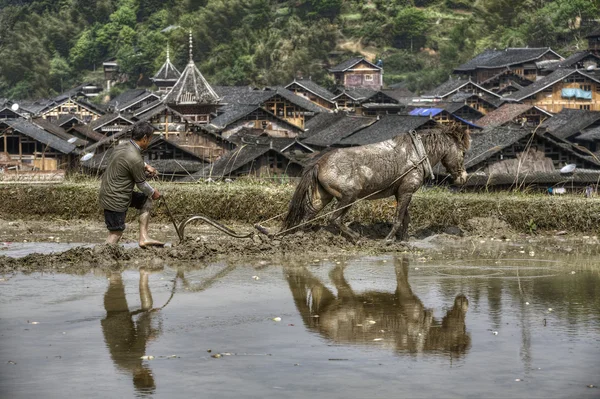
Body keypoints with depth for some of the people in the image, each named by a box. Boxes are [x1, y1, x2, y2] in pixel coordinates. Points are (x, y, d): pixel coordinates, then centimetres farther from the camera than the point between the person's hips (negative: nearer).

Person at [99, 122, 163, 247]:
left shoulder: (121, 146, 3)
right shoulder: (135, 159, -25)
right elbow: (141, 185, -11)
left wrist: (146, 166, 12)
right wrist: (153, 193, 8)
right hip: (115, 201, -10)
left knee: (146, 200, 20)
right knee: (115, 234, -4)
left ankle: (143, 237, 17)